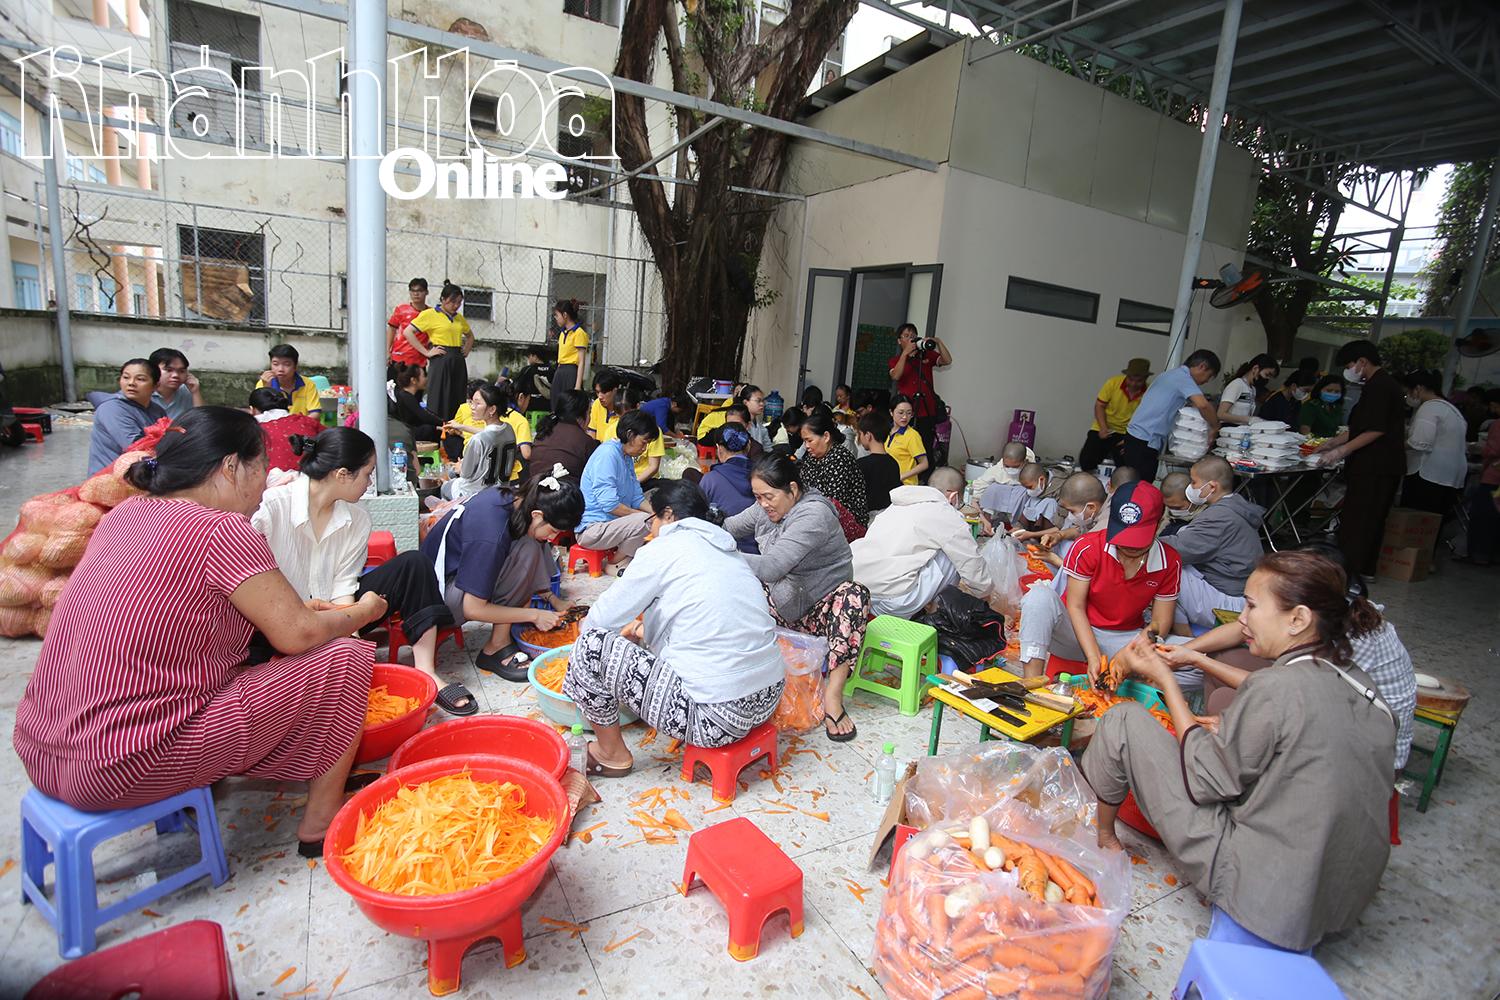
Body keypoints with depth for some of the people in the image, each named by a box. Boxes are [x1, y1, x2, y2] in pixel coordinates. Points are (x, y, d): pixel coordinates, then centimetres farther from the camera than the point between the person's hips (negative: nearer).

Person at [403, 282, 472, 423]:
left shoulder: (459, 317, 15)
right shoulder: (429, 314, -3)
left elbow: (470, 335, 33)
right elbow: (407, 332, -8)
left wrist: (467, 350, 14)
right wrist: (426, 352, -12)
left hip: (458, 363, 6)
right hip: (440, 362, -6)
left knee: (458, 402, 5)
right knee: (439, 401, -6)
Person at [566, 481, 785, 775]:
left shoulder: (664, 549, -8)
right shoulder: (726, 549, 14)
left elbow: (604, 618, -1)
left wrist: (585, 627, 21)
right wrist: (642, 628, 35)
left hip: (717, 717, -9)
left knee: (591, 644, -3)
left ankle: (612, 755, 15)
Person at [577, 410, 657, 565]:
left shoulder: (627, 457, 14)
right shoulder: (607, 453, -17)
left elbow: (637, 498, 14)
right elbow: (609, 504, -24)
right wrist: (647, 516, -17)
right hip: (591, 529, -10)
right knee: (646, 522, -29)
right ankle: (616, 564, -6)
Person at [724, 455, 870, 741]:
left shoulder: (814, 514, -24)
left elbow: (771, 567, -34)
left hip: (821, 610, -5)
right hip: (783, 604, 6)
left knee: (856, 594, -36)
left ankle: (833, 696, -37)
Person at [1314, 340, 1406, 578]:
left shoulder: (1379, 387, -15)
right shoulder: (1385, 384, 18)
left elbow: (1376, 431, -21)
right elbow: (1361, 428, 22)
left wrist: (1341, 450, -18)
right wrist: (1332, 442, 20)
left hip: (1374, 468, -10)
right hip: (1383, 467, 10)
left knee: (1355, 521, -7)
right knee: (1371, 520, 15)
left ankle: (1350, 571, -4)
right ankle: (1364, 569, 24)